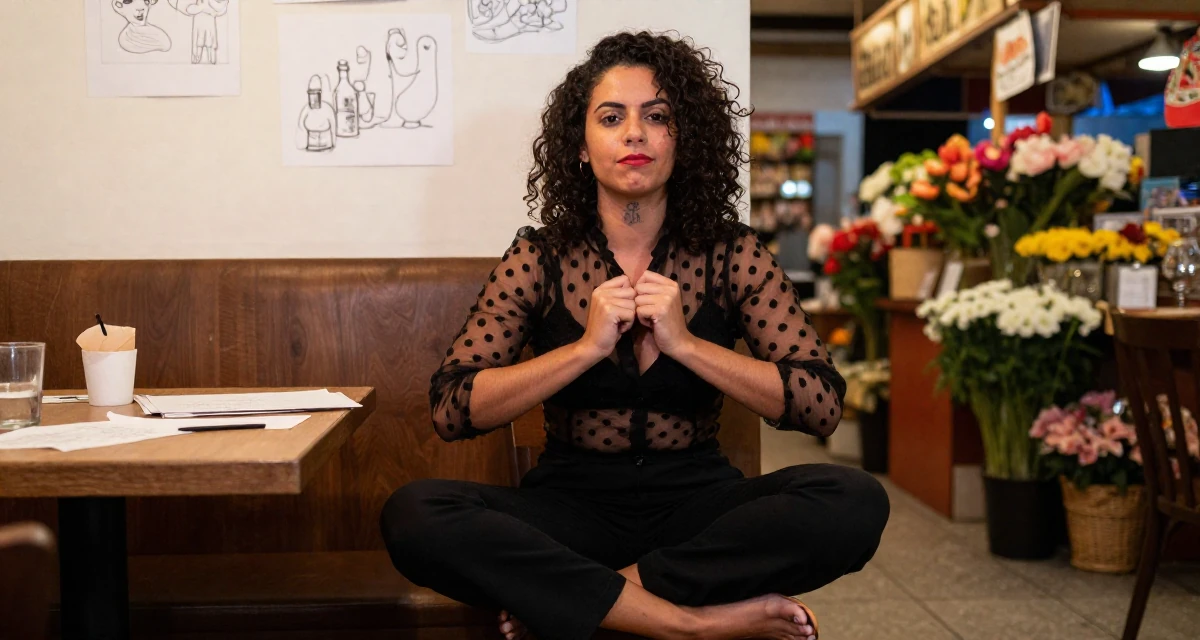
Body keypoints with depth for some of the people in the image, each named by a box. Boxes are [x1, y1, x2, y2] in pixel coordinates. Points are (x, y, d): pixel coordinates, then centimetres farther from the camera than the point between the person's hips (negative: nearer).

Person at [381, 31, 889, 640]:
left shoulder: (732, 255, 0)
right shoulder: (539, 258, -1)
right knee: (413, 514, -28)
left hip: (696, 501, 1)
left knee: (856, 501, -27)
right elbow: (452, 410, -9)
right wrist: (586, 347, -18)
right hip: (571, 501, 0)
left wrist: (685, 343, -18)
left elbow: (822, 404, -9)